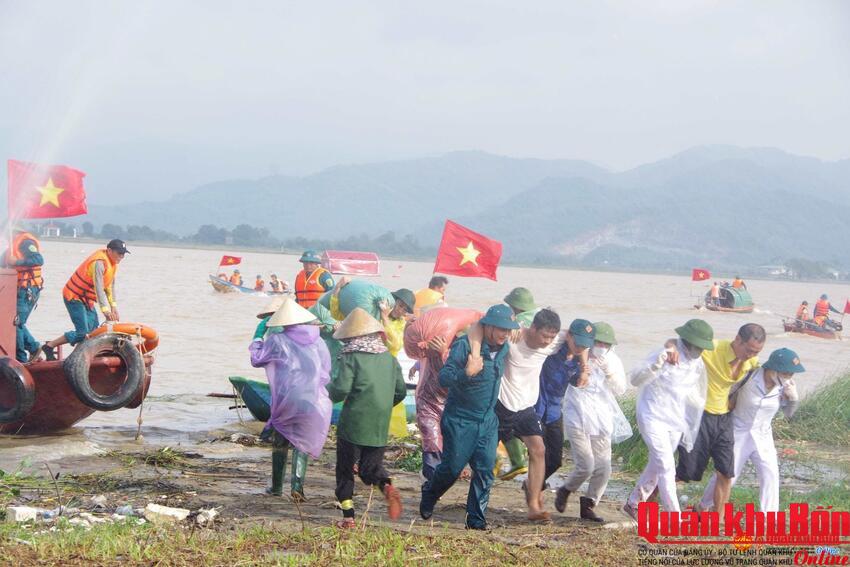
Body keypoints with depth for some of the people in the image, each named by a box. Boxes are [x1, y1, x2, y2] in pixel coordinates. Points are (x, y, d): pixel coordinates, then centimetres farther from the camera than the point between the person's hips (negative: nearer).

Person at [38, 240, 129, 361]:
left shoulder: (113, 262, 4)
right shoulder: (99, 263, -26)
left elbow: (110, 287, 9)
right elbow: (98, 288, -34)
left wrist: (114, 307, 1)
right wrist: (105, 310, -41)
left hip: (87, 299, 10)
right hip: (74, 297, -10)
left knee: (94, 331, 4)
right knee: (82, 333, -15)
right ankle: (49, 346, -8)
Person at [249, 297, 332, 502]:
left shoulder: (277, 341, -7)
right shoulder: (317, 341, 3)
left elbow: (256, 360, 7)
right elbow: (326, 374, 10)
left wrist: (259, 335, 19)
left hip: (286, 400, -2)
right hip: (314, 402, 2)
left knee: (280, 442, 15)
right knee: (301, 443, 10)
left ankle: (277, 486, 19)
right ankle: (297, 484, -7)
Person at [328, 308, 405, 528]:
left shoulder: (351, 357, -9)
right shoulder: (389, 358, 7)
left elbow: (340, 390, -16)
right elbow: (401, 391, 11)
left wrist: (329, 389, 6)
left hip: (353, 425, -4)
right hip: (379, 428, 4)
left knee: (345, 469, 11)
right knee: (371, 467, 15)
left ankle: (348, 516, 8)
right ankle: (387, 486, -17)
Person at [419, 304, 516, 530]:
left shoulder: (502, 349, 4)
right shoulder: (465, 345, -18)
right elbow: (444, 378, -25)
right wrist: (467, 373, -40)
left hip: (488, 420, 6)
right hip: (460, 420, -6)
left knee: (485, 469, -2)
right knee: (452, 467, 2)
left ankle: (476, 519, 6)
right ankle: (428, 495, 31)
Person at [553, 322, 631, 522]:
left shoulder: (613, 361, 5)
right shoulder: (578, 357, -7)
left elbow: (620, 390, 0)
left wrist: (608, 370, -15)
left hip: (602, 421, 5)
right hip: (578, 420, -5)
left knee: (603, 469, 1)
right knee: (585, 466, -14)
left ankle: (588, 506, 21)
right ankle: (565, 491, 16)